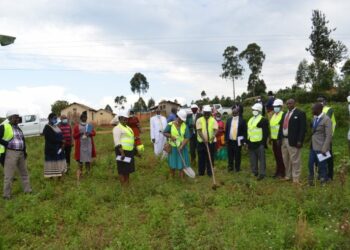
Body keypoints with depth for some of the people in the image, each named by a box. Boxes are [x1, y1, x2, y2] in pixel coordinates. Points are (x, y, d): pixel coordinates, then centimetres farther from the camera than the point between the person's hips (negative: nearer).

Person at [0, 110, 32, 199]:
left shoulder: (18, 128, 16)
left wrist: (24, 150, 13)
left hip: (21, 153, 7)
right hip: (10, 153, -7)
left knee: (24, 173, 13)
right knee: (9, 175, -2)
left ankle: (28, 190, 24)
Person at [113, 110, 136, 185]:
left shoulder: (127, 127, 17)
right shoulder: (117, 128, -12)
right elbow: (117, 142, -21)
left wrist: (134, 150, 23)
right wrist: (122, 153, -27)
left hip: (129, 151, 9)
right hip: (122, 151, -9)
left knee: (128, 168, 17)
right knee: (122, 169, -1)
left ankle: (127, 184, 29)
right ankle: (123, 186, 5)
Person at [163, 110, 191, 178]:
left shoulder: (185, 126, -8)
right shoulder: (170, 124, -10)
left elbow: (187, 137, -12)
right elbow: (165, 133, 0)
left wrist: (181, 146, -21)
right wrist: (170, 136, -19)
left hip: (182, 147, 0)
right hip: (173, 147, 0)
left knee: (182, 162, 4)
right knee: (172, 162, 11)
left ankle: (181, 178, 14)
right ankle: (172, 177, 28)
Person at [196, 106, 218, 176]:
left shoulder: (213, 120, 2)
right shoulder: (199, 120, 0)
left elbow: (215, 130, -11)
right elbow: (199, 131, -11)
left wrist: (213, 136, -33)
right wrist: (204, 139, -26)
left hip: (211, 142, 1)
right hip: (201, 142, 0)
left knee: (210, 157, 5)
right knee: (201, 158, 7)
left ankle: (210, 172, 17)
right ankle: (201, 172, 20)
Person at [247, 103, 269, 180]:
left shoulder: (263, 120, -9)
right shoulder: (251, 119, 16)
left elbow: (265, 132, -12)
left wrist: (264, 143, -16)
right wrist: (247, 141, 15)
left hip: (259, 143, -8)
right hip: (251, 143, 8)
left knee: (261, 159, -1)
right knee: (253, 159, 14)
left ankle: (262, 173, 4)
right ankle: (254, 172, 25)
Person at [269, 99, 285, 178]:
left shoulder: (283, 115, -13)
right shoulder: (273, 116, 13)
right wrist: (270, 137, 16)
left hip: (279, 139, -8)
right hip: (274, 139, 8)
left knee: (281, 157, -2)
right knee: (276, 156, 13)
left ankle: (282, 173, 8)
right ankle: (278, 171, 22)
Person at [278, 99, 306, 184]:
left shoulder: (300, 113, -5)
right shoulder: (284, 114, 17)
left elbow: (303, 128, -12)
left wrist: (300, 141, -18)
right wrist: (279, 138, 11)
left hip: (293, 141, -7)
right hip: (284, 140, 7)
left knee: (295, 160, -2)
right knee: (286, 160, 14)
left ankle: (296, 178, 6)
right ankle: (288, 175, 25)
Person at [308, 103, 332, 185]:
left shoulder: (326, 119, -15)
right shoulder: (315, 118, 9)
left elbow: (329, 136, -17)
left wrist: (324, 149, -20)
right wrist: (310, 144, 13)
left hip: (321, 148, -8)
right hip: (313, 146, 8)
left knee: (322, 166, 4)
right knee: (311, 164, 14)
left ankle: (323, 182, 18)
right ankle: (311, 180, 30)